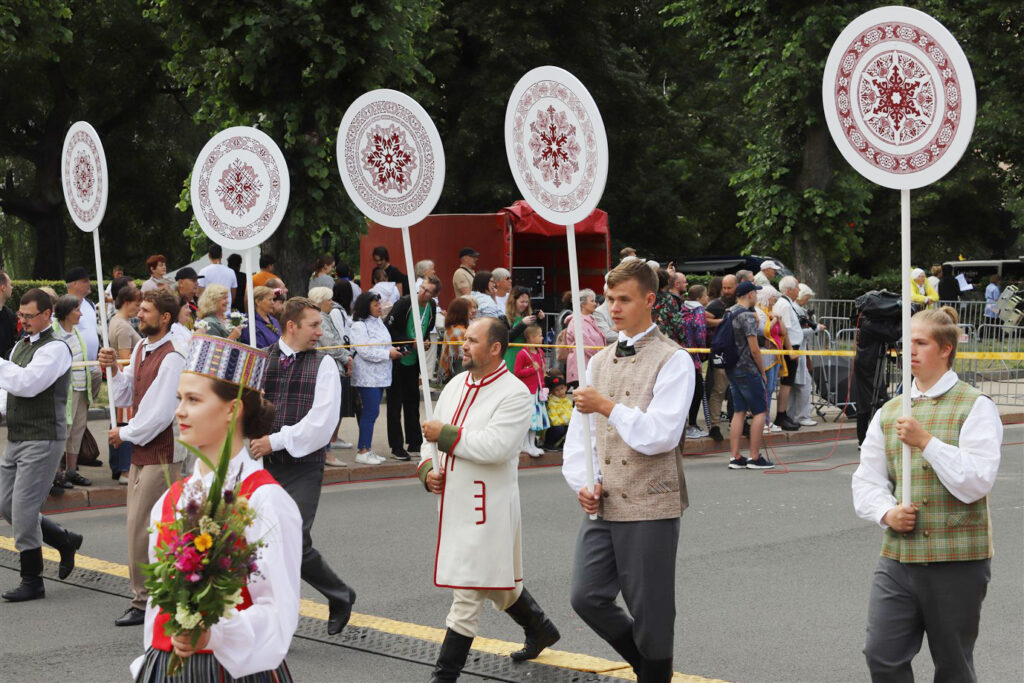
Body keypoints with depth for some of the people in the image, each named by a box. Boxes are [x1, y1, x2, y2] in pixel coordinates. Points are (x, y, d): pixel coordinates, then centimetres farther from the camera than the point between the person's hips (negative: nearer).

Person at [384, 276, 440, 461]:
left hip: (413, 361, 6)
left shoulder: (432, 307, 1)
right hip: (397, 360, -6)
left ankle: (415, 443, 20)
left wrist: (426, 343, -4)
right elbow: (388, 328, -17)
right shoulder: (405, 303, -18)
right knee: (395, 402, 0)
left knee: (413, 400, 12)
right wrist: (410, 343, -18)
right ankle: (396, 447, 4)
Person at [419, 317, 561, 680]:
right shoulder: (456, 385, 10)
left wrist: (446, 434, -18)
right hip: (454, 499, 8)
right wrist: (428, 468, -1)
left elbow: (495, 446, -25)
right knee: (496, 581, 21)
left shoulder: (515, 394, -14)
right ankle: (540, 630, 43)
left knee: (468, 590, -6)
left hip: (488, 504, -8)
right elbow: (433, 434, 17)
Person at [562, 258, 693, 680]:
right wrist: (583, 482, -2)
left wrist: (607, 407, -16)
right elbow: (579, 432, 13)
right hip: (602, 504, 6)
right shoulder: (599, 362, 14)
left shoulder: (673, 361, -7)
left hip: (650, 506, -6)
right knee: (586, 597, 3)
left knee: (650, 613, 2)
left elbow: (660, 436, -17)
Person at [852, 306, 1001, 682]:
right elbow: (867, 479, 12)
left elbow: (976, 482, -14)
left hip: (957, 560, -4)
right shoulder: (889, 412, 11)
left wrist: (926, 441, -20)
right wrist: (886, 512, -8)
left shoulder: (975, 407, -4)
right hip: (898, 556, 4)